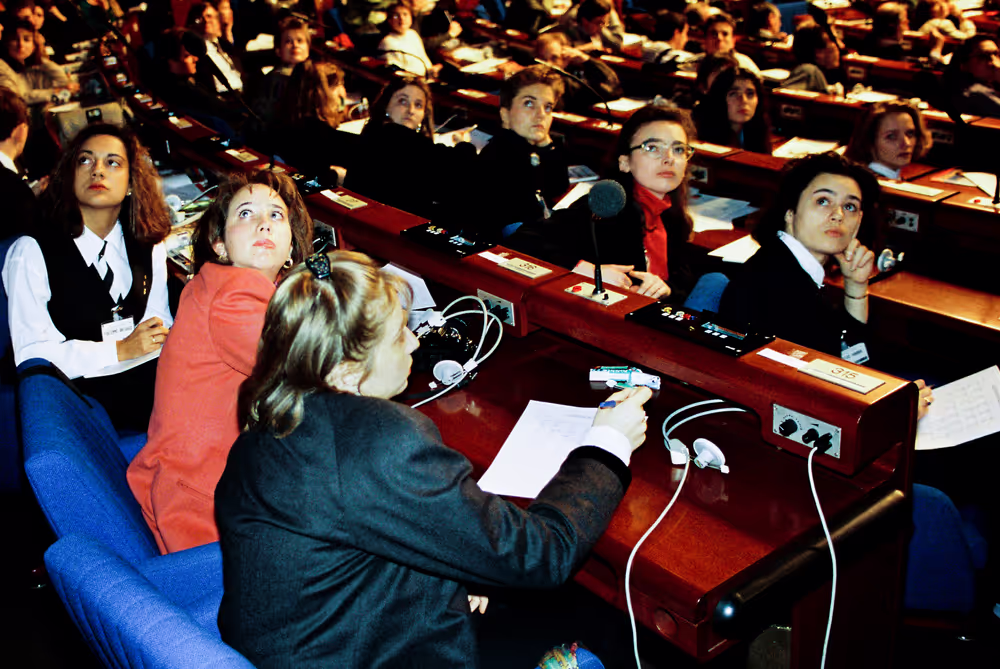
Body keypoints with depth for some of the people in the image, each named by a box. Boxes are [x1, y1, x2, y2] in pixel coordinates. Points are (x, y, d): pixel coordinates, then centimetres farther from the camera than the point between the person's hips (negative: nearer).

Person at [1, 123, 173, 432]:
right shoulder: (30, 252, -2)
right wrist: (119, 350, -16)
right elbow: (30, 355, -9)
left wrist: (163, 337, -10)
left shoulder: (150, 250, 14)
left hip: (149, 386, 4)